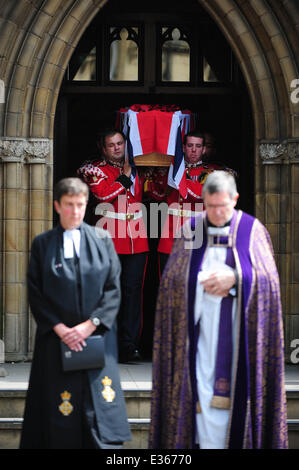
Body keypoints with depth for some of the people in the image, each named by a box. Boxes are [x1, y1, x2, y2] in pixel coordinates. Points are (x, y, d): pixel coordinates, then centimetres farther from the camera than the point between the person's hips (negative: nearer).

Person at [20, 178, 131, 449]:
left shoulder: (102, 240, 7)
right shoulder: (43, 244, 5)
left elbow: (113, 288, 2)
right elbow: (35, 294, 1)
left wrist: (90, 324, -10)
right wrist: (59, 328, -11)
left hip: (97, 336, 0)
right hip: (57, 338, 0)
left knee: (100, 405, -3)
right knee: (61, 411, -1)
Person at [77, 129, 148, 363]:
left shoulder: (137, 169, 17)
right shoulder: (96, 170, 4)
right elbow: (103, 194, -13)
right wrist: (124, 177, -5)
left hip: (136, 240, 3)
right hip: (109, 239, -3)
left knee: (133, 289, -2)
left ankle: (129, 345, -1)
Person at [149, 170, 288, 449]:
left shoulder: (251, 230, 2)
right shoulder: (191, 229, 6)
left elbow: (269, 279, -3)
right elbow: (171, 279, 3)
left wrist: (235, 277, -16)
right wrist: (203, 283, -12)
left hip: (238, 330, -1)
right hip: (200, 329, 1)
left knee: (234, 391, -2)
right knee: (203, 390, -4)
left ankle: (235, 439, 6)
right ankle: (206, 441, 0)